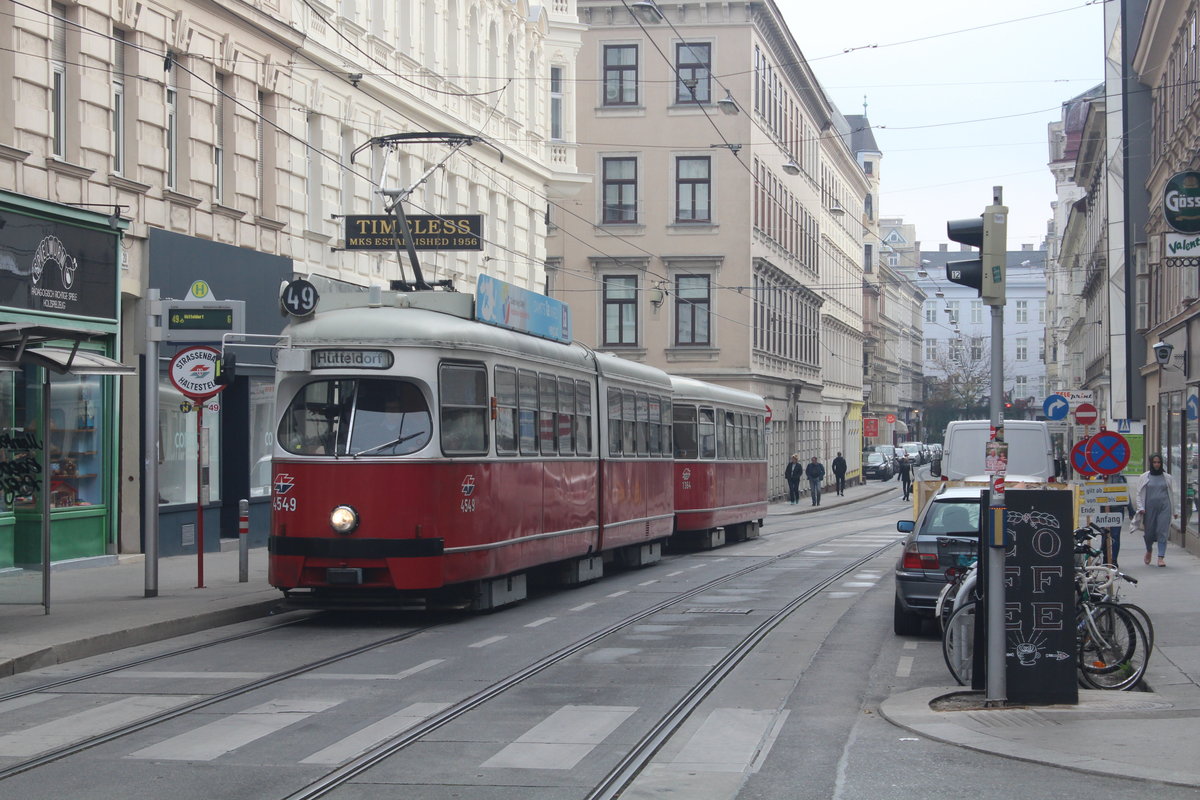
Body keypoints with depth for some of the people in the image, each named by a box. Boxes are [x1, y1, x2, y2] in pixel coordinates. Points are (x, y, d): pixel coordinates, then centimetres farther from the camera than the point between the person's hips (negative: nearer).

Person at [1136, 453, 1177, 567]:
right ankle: (1149, 550, 36)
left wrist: (1175, 511, 14)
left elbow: (1171, 494, 14)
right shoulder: (1145, 477, 5)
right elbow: (1139, 493, 5)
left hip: (1164, 508, 0)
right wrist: (1140, 507, -7)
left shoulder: (1166, 477, 9)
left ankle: (1161, 557, -10)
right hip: (1150, 508, 0)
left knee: (1162, 532, -9)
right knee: (1149, 532, 6)